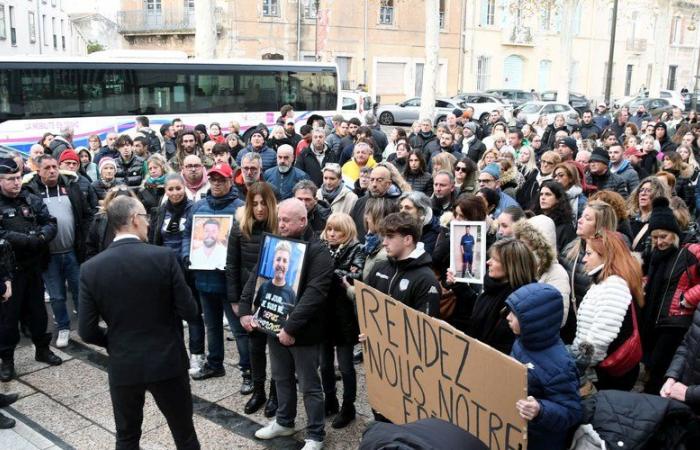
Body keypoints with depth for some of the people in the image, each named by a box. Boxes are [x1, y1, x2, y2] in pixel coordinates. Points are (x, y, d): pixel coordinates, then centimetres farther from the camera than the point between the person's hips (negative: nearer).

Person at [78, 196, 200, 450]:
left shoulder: (90, 269, -7)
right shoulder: (164, 257, -14)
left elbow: (87, 332, -6)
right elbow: (189, 312, -11)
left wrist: (116, 342, 13)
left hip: (122, 366, 2)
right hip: (167, 362, -2)